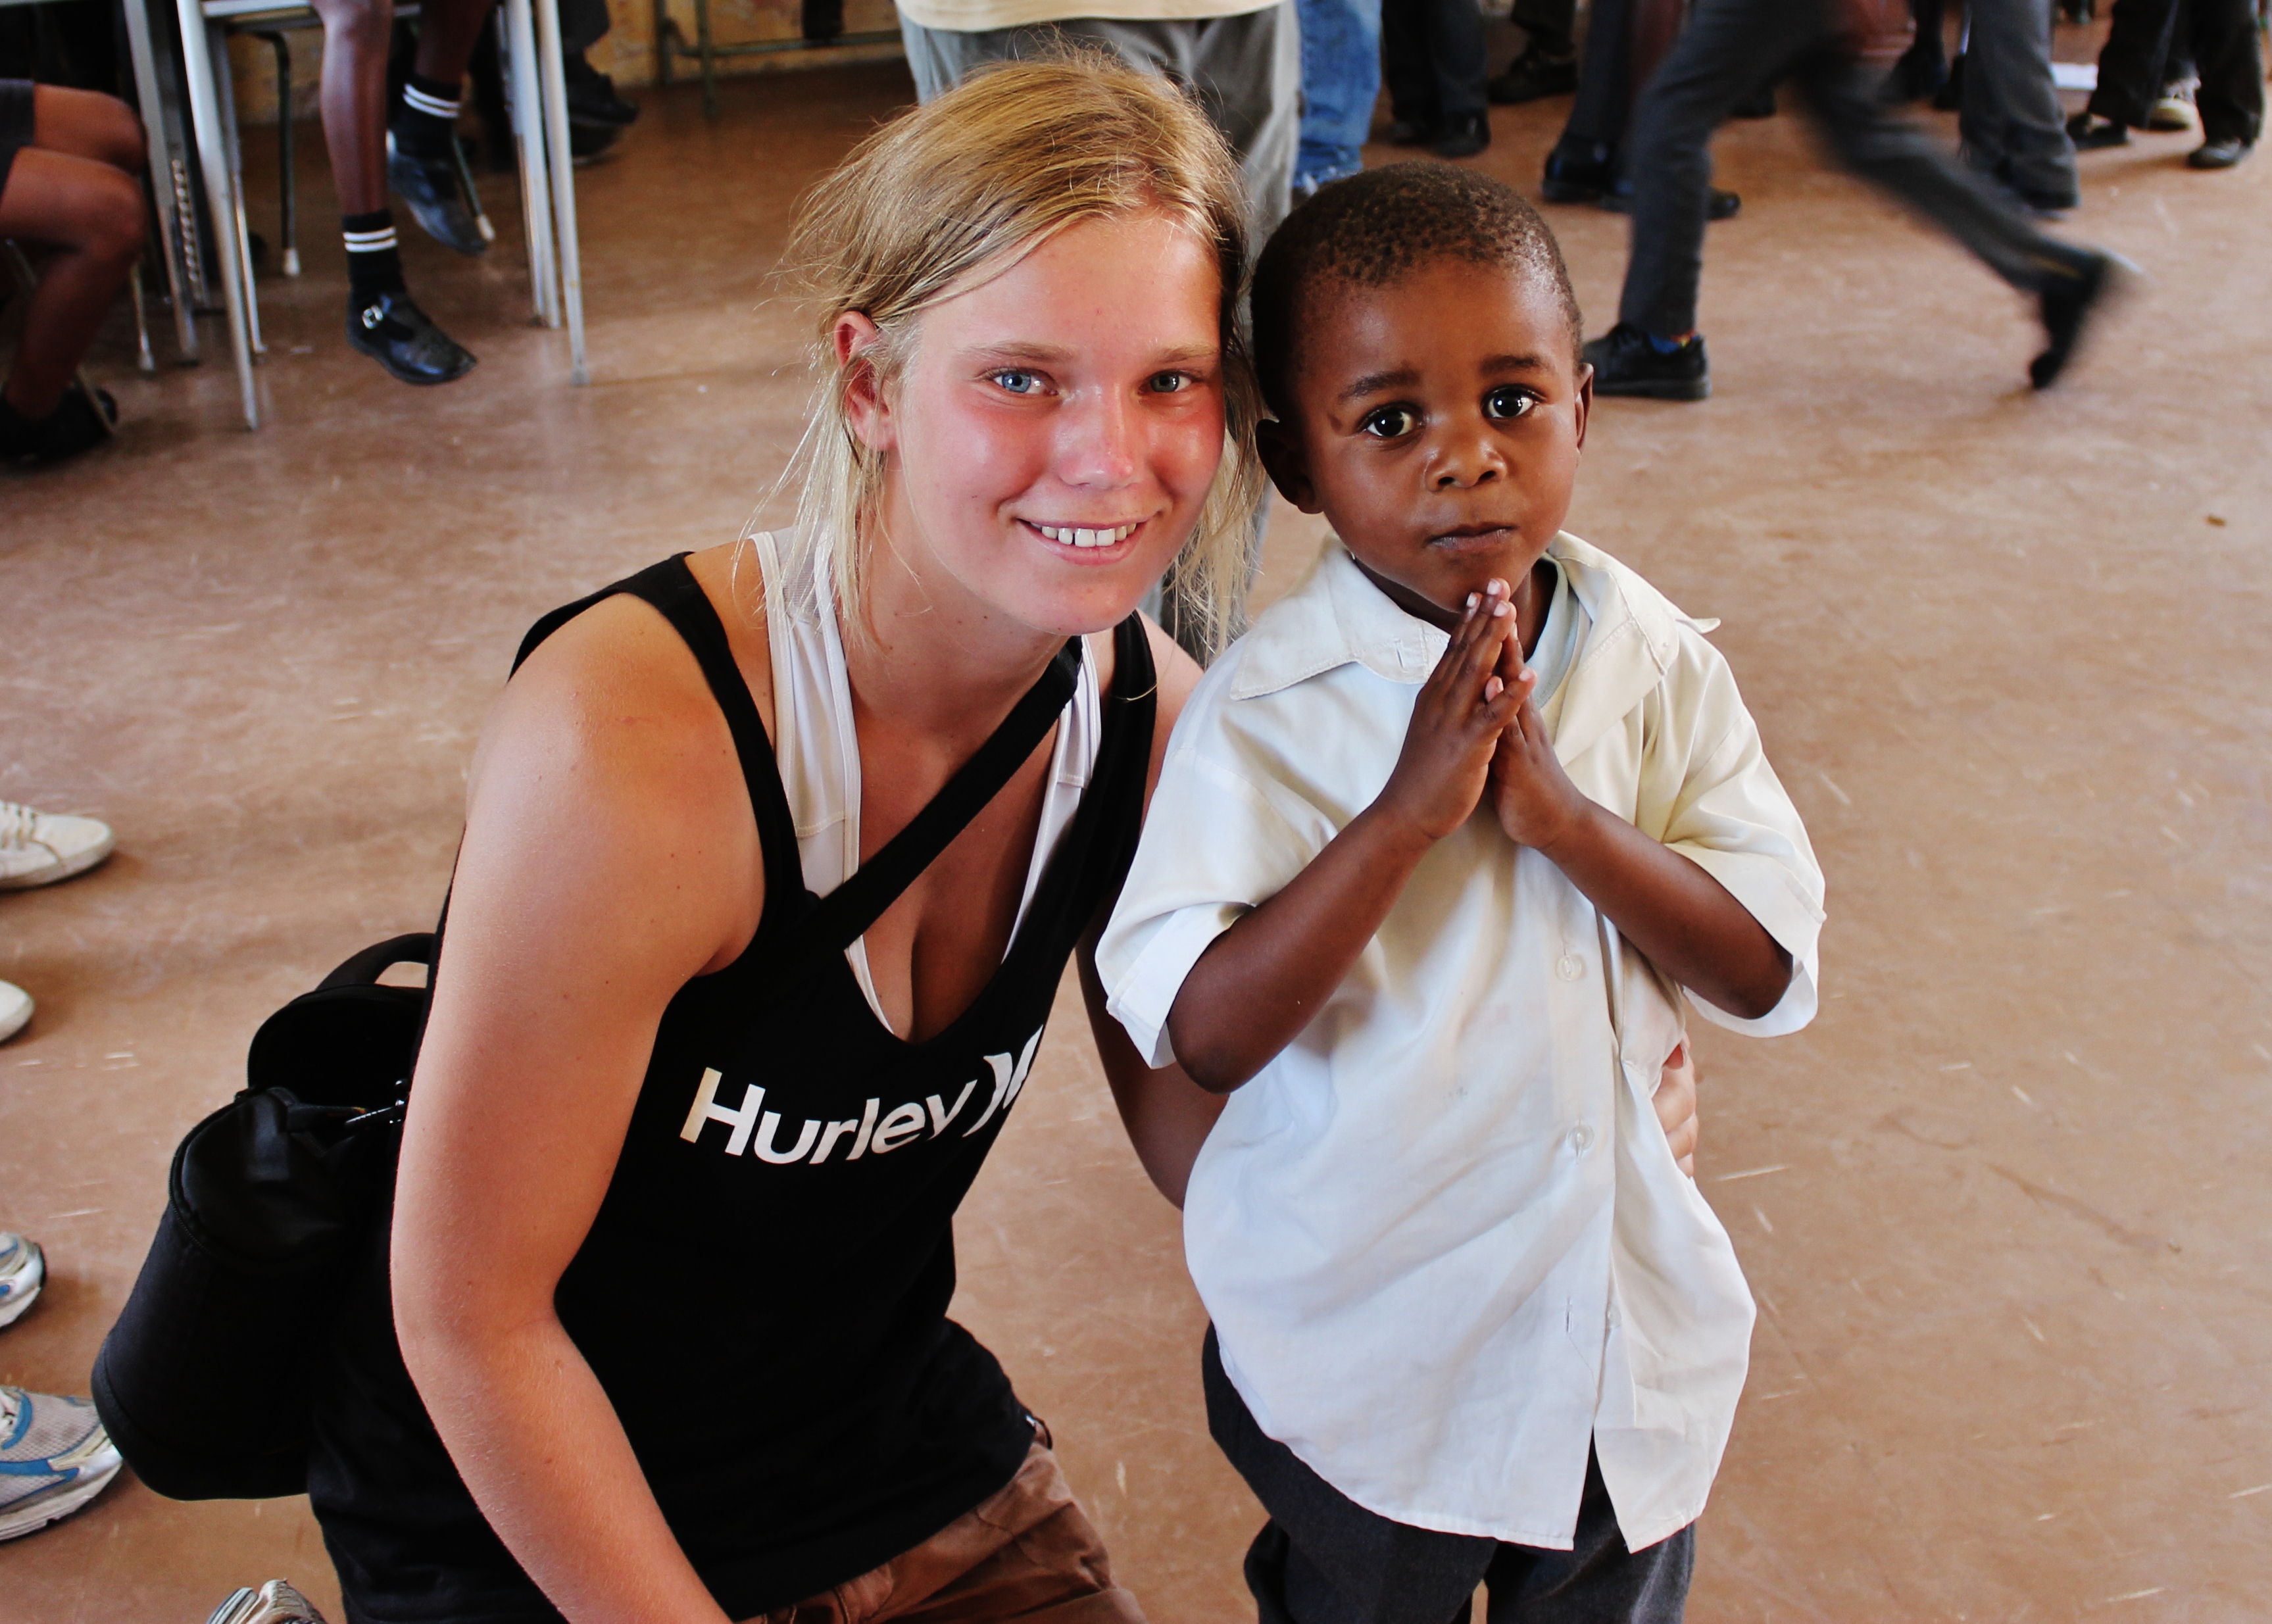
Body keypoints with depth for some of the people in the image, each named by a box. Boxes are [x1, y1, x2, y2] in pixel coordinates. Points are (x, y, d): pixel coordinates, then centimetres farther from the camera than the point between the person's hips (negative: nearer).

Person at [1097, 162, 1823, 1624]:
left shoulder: (1657, 665, -8)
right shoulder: (1268, 716, -19)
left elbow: (1770, 974, -11)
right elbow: (1205, 1035, -25)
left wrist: (1560, 810, -25)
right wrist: (1405, 811, -32)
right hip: (1365, 1370, -3)